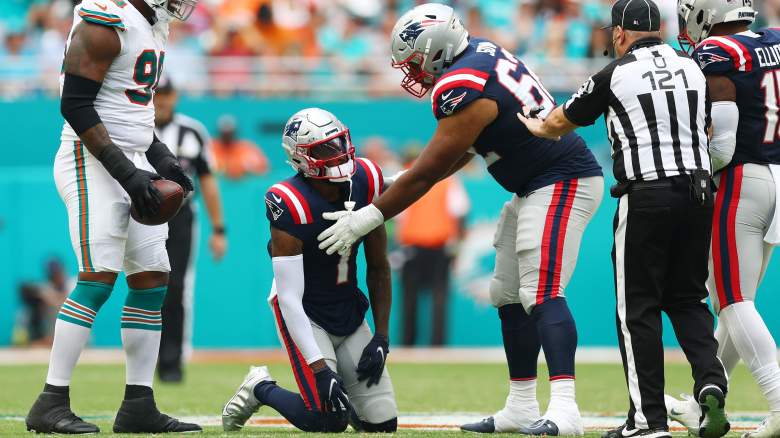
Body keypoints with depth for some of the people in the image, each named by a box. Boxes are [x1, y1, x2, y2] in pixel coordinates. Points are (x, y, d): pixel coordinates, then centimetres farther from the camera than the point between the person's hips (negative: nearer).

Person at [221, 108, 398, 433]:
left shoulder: (366, 182, -9)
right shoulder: (291, 205, -26)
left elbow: (378, 268, 3)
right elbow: (290, 297, -27)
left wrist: (381, 338, -2)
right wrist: (320, 369, -32)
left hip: (349, 314, 6)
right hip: (305, 317, -6)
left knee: (383, 424, -1)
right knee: (329, 422, -19)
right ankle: (261, 389, 9)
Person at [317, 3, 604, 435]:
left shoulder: (465, 91, -23)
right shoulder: (480, 51, 6)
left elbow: (427, 172, -17)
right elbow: (464, 149, 16)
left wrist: (365, 219, -11)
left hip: (561, 183, -11)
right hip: (537, 185, 11)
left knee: (541, 293, -19)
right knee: (508, 294, 13)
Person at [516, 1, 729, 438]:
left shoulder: (615, 76, -2)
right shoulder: (693, 69, 9)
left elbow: (560, 123, 13)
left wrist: (537, 127, 35)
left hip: (646, 197, -4)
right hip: (698, 193, 4)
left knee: (638, 309, 3)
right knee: (687, 299, 15)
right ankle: (711, 382, -8)